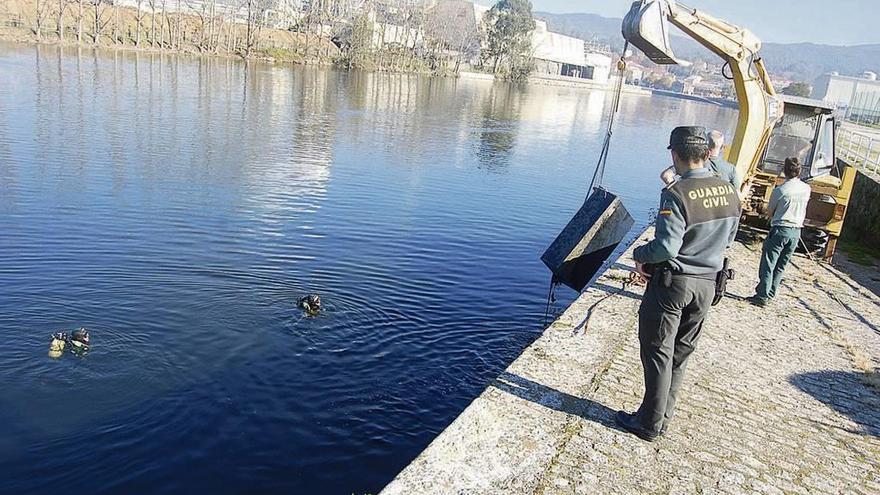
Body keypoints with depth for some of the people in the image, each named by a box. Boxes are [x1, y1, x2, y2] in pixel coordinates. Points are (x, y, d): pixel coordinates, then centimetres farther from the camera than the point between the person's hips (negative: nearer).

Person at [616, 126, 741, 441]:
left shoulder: (677, 194, -22)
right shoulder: (729, 192, 1)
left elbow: (666, 247, -26)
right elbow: (727, 240, 12)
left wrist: (639, 254, -7)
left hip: (672, 283, -7)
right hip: (707, 284, 7)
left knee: (658, 353, 6)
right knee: (680, 354, 17)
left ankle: (649, 424, 16)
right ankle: (663, 418, 29)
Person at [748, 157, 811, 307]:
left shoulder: (779, 190, -13)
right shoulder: (806, 189, 2)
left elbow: (770, 212, -2)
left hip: (780, 229, -5)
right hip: (796, 231, 5)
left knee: (768, 265, -1)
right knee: (780, 266, 13)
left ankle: (762, 297, -3)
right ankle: (770, 294, 18)